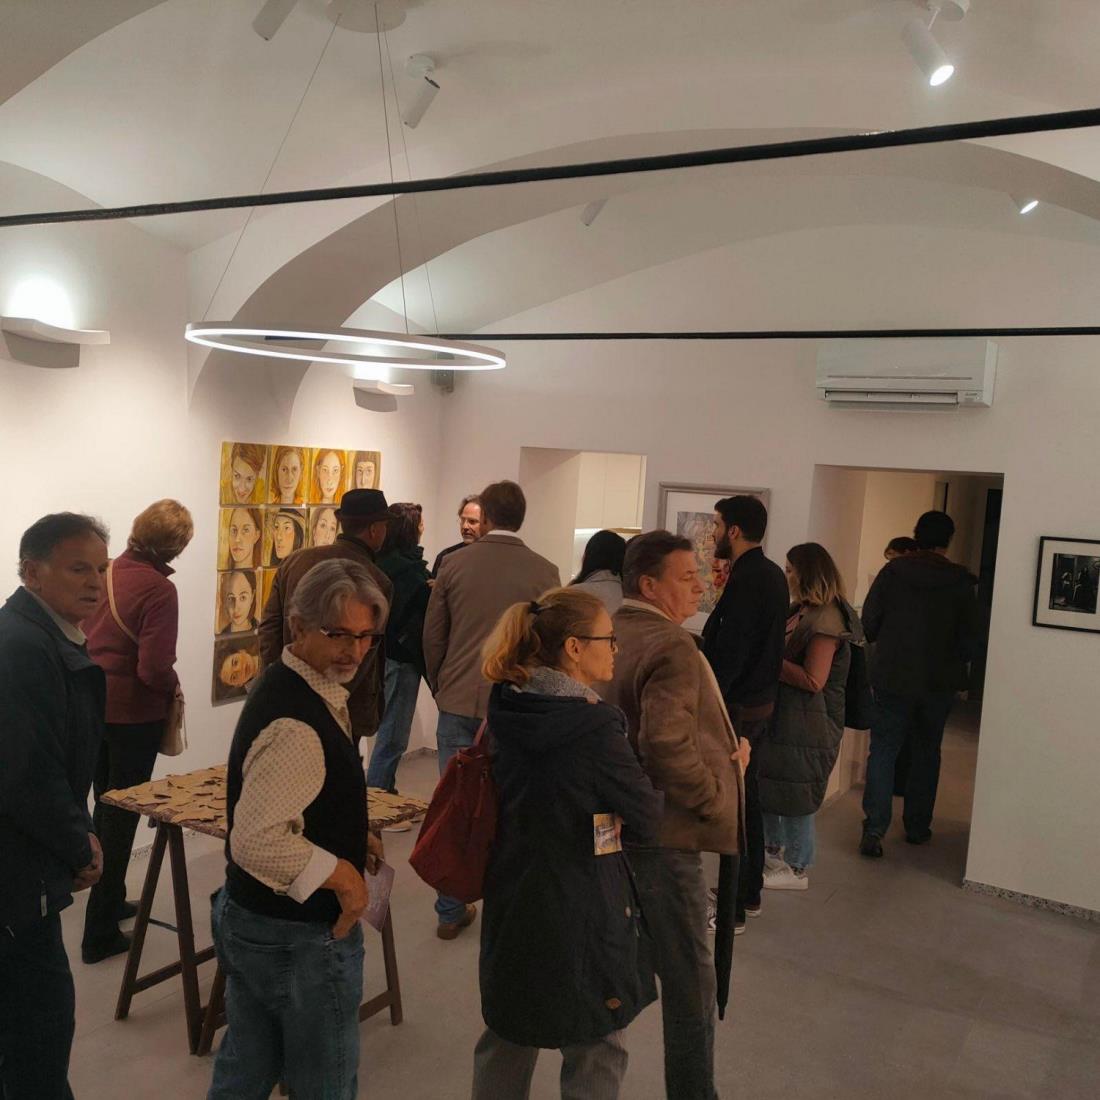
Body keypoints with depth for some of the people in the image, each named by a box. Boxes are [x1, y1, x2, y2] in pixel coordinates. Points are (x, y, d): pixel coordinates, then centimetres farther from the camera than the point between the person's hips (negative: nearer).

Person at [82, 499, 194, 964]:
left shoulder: (106, 573, -1)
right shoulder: (158, 589, -20)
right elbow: (154, 669, -23)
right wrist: (174, 685, -4)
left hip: (95, 706, 7)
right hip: (134, 713, -6)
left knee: (106, 805, 22)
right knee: (122, 816, 5)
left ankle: (111, 902, 38)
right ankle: (101, 932, 12)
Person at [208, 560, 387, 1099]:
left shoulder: (286, 684, 3)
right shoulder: (296, 725, -29)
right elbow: (256, 842, -34)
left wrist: (352, 837, 7)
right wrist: (343, 874, -21)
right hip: (300, 936, -9)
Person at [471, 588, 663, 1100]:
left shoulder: (507, 713, -3)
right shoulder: (594, 728, -25)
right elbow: (648, 822, -14)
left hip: (511, 904, 7)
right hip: (581, 916, -7)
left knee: (507, 1040, 24)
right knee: (594, 1056, 14)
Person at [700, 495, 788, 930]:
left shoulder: (746, 581, -20)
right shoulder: (772, 575, 9)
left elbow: (729, 657, -23)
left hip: (736, 706, -10)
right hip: (762, 700, 10)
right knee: (746, 795, 18)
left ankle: (732, 908, 8)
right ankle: (750, 892, 30)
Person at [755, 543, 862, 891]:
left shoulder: (826, 618, -19)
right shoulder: (802, 611, 10)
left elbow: (813, 680, -23)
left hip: (808, 724, -9)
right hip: (784, 717, 9)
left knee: (794, 795, 3)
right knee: (767, 784, 18)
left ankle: (796, 869, 18)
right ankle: (775, 850, 35)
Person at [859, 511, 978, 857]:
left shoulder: (893, 571, -6)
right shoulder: (960, 580, -5)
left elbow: (868, 623, -5)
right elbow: (969, 634, -2)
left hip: (892, 676, -1)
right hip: (939, 682, 1)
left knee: (883, 750, 3)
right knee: (927, 752, 17)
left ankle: (874, 828, -8)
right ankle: (917, 826, 23)